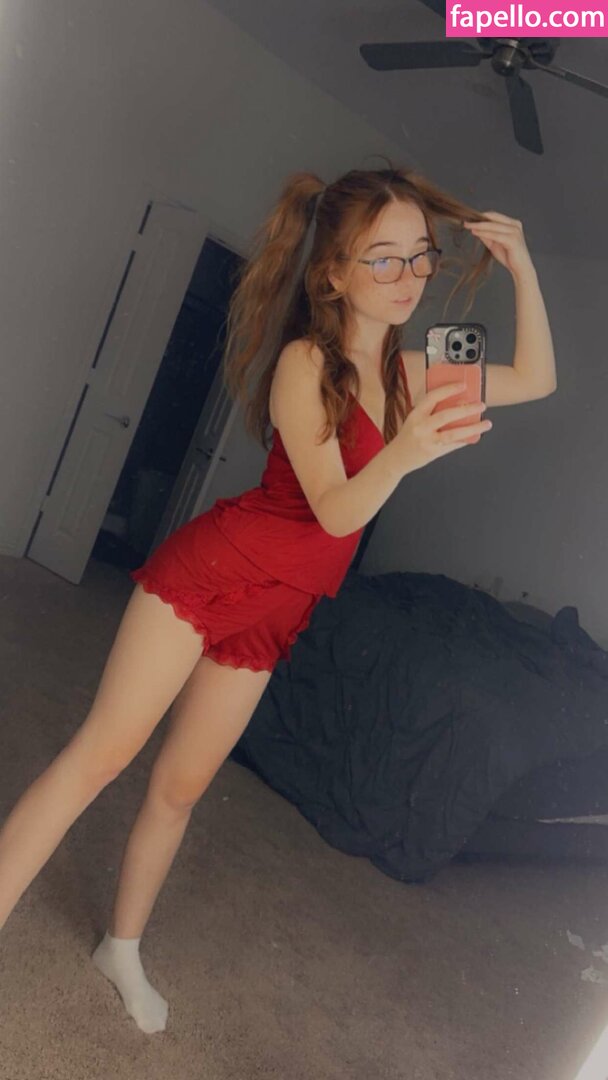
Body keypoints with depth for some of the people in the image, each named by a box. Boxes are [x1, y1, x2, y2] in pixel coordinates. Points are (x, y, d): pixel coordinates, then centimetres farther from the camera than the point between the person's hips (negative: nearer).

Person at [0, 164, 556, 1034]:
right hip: (211, 571, -6)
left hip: (271, 617, 6)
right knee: (100, 755, -7)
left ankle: (123, 950, 33)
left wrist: (523, 270, 6)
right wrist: (404, 454, -40)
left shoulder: (405, 371, 5)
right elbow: (335, 510, -21)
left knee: (181, 788, 15)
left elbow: (537, 380, 14)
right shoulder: (304, 360, -15)